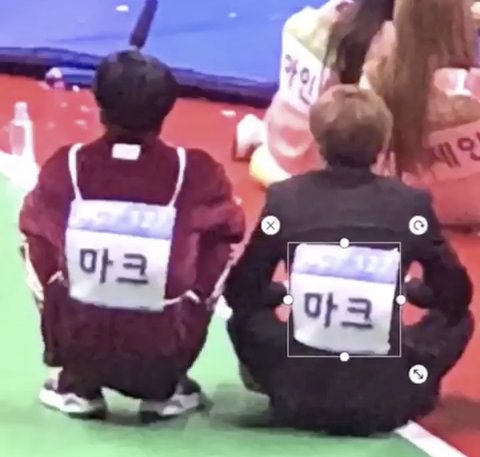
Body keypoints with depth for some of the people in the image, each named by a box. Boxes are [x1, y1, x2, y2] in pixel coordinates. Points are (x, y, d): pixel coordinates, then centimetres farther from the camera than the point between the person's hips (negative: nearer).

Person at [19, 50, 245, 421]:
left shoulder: (67, 165, -5)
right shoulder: (195, 171, -7)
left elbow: (36, 233, 4)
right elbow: (228, 229, 4)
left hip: (77, 343, 1)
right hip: (164, 351, -1)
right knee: (218, 250, 21)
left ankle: (77, 385, 26)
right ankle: (165, 389, 22)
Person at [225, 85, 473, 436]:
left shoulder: (285, 197, -3)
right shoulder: (412, 203, -3)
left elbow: (241, 293, 4)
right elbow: (455, 296, 7)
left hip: (299, 399, 1)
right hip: (386, 404, -1)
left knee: (247, 313, 28)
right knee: (457, 318, 24)